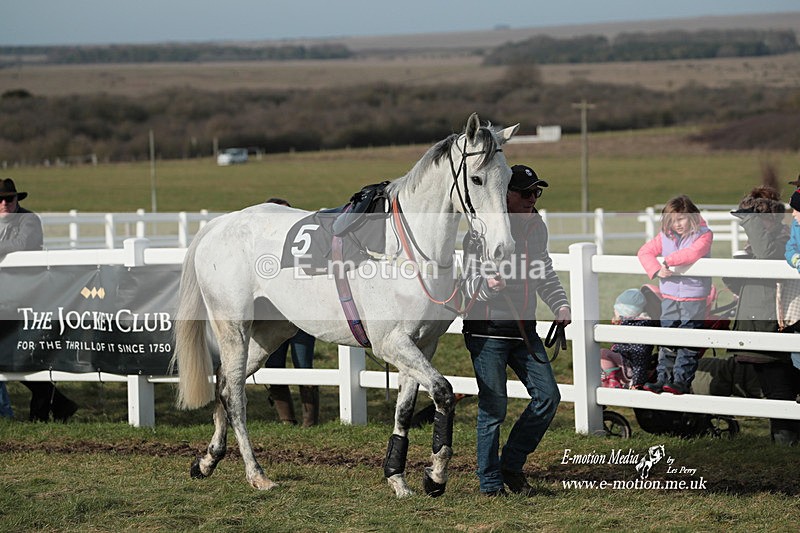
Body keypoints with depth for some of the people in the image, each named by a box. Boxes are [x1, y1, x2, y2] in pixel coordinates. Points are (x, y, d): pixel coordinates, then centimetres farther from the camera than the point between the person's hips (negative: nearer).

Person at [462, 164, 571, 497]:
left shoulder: (536, 227, 7)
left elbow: (545, 275, 20)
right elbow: (470, 287, -14)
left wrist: (560, 305, 3)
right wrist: (487, 286, -37)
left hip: (524, 329, 7)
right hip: (487, 331, -7)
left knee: (548, 397, 2)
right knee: (494, 407, -4)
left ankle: (511, 465, 17)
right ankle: (490, 481, 9)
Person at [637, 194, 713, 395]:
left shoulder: (703, 235, -8)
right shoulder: (665, 236, 7)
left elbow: (693, 253, -26)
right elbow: (645, 252, 4)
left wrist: (668, 260, -18)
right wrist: (656, 269, -13)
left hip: (694, 298, -5)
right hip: (669, 297, 5)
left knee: (687, 343, -3)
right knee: (667, 342, 7)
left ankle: (682, 380, -1)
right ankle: (663, 377, 12)